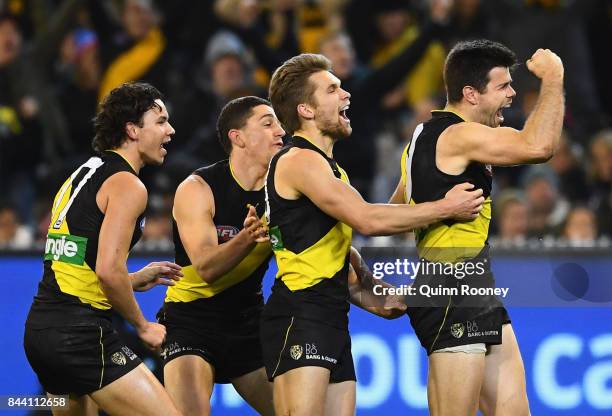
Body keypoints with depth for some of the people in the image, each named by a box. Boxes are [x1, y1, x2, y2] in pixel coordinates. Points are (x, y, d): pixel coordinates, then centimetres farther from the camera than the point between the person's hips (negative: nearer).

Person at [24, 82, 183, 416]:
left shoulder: (81, 176, 20)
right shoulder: (127, 185, -8)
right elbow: (109, 270, -18)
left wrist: (135, 281, 23)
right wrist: (142, 326, -5)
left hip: (40, 326, 9)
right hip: (81, 333, -9)